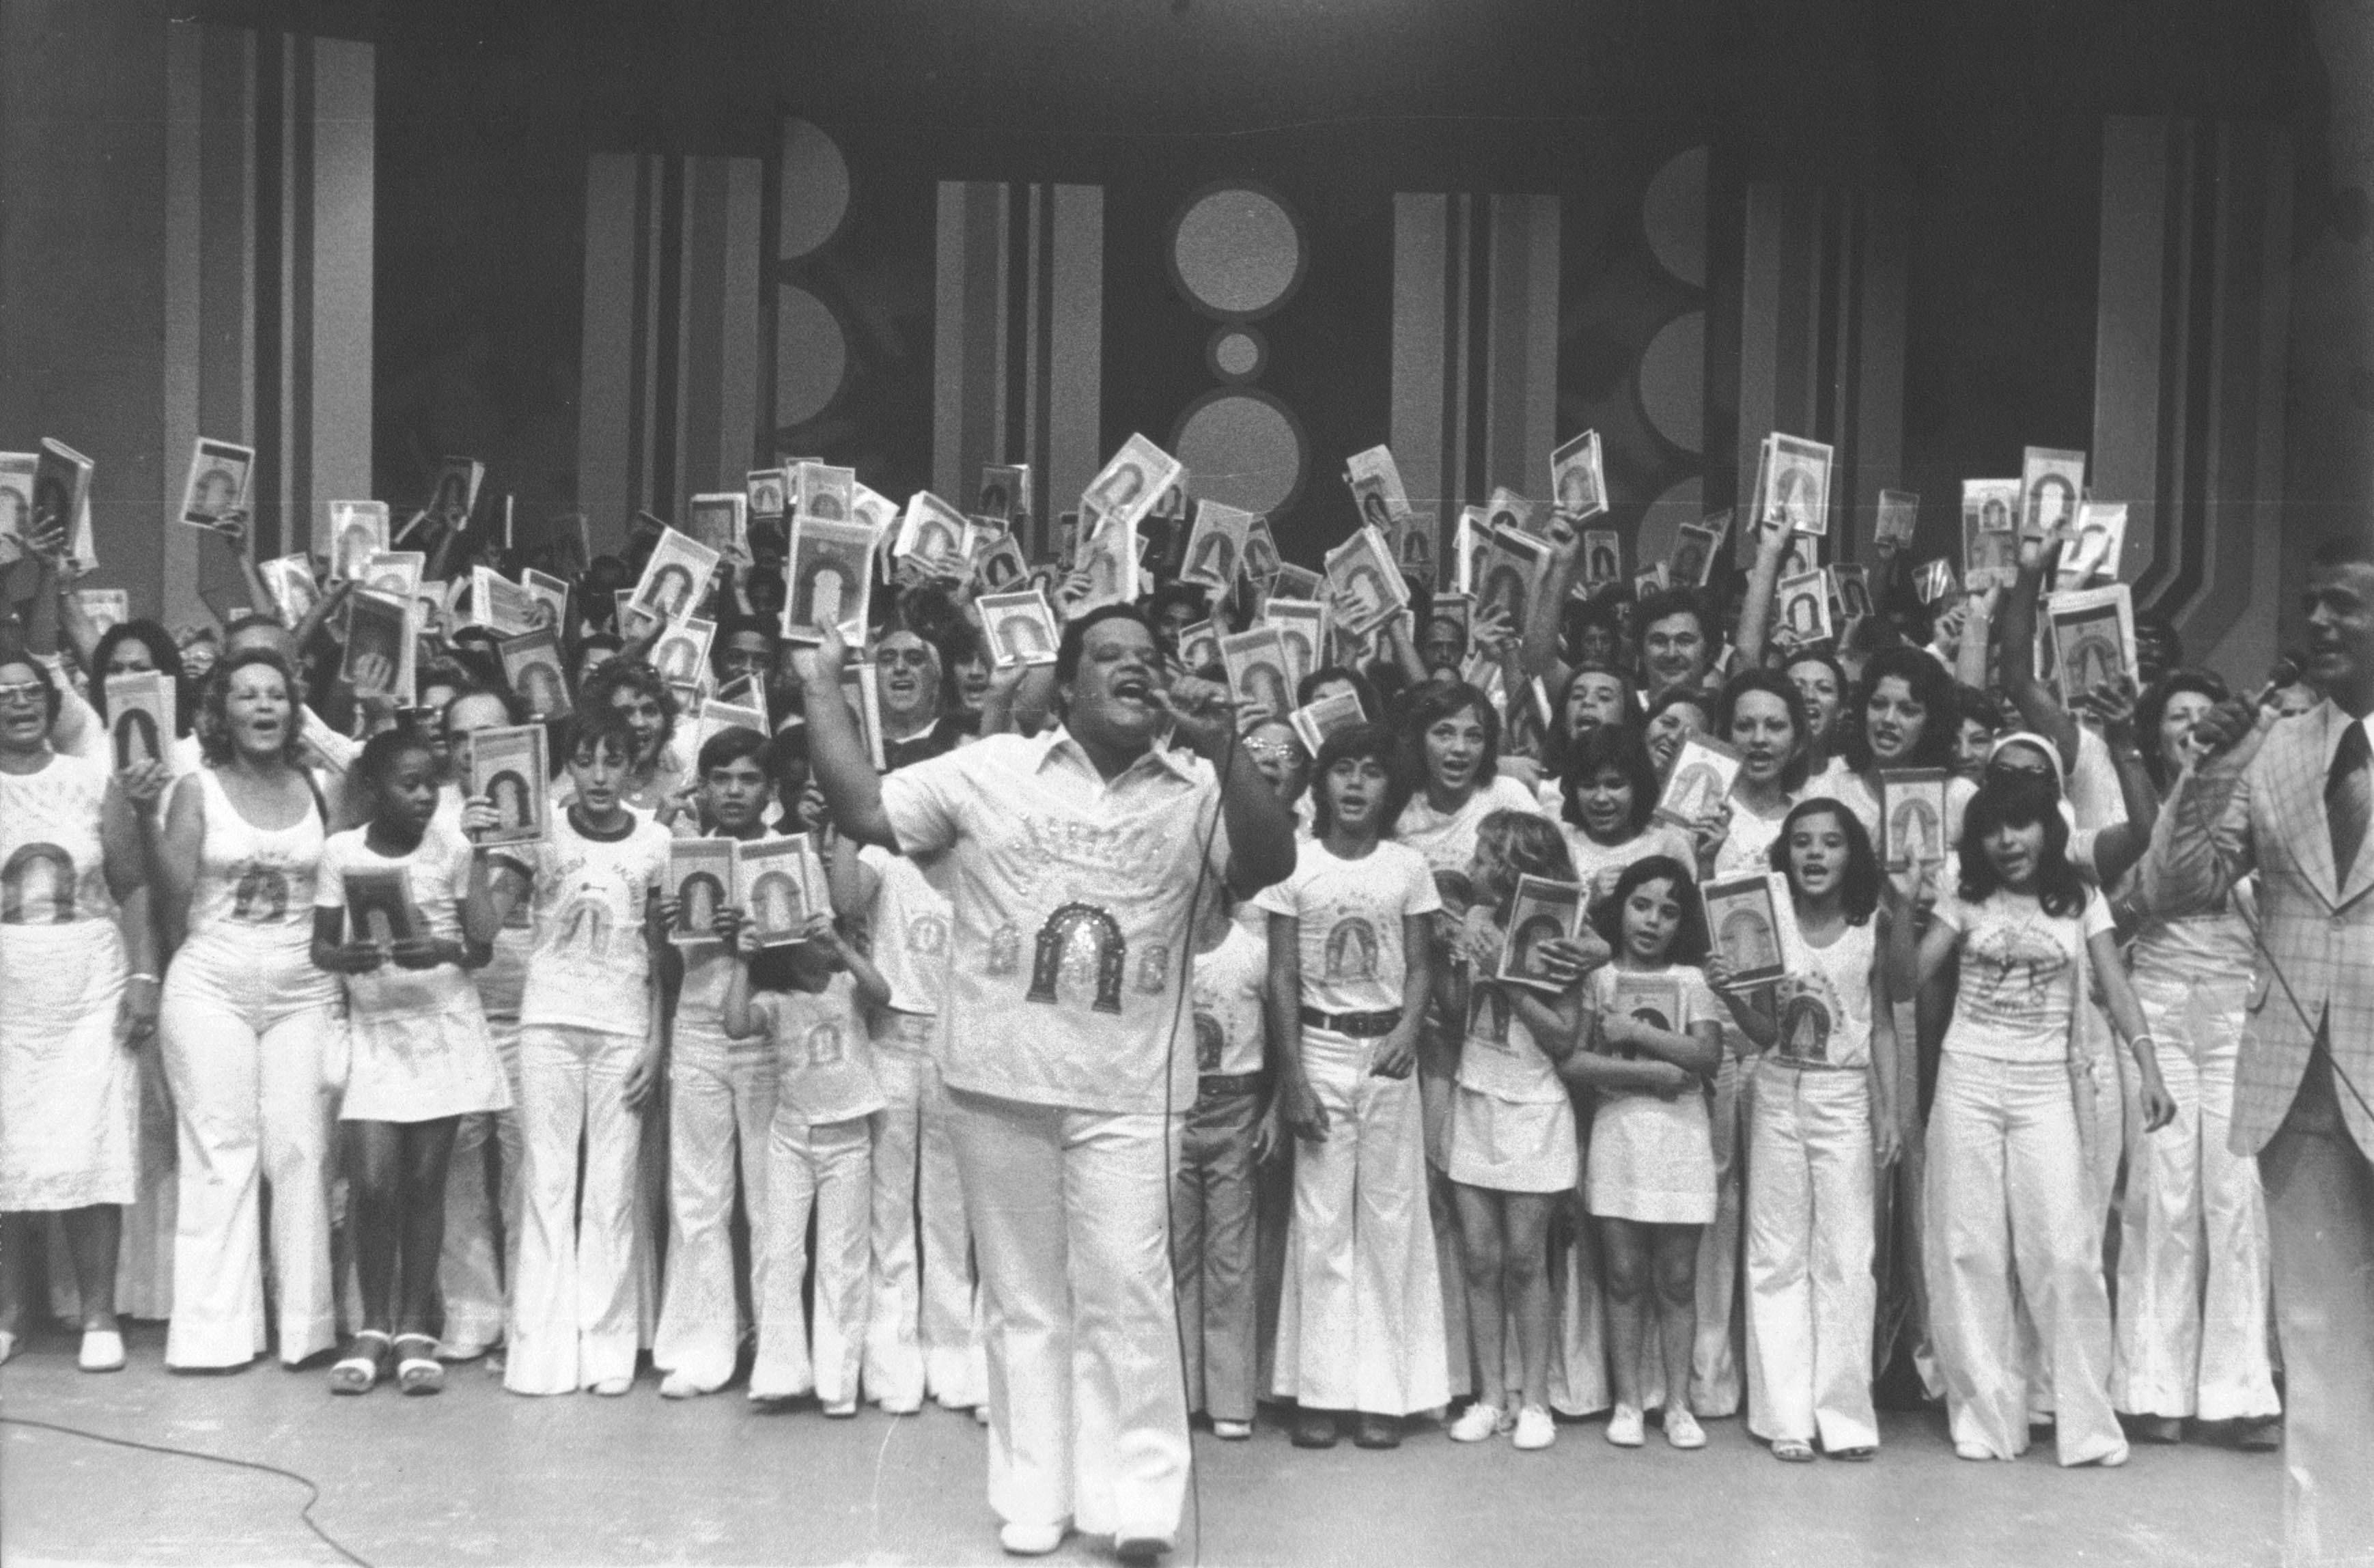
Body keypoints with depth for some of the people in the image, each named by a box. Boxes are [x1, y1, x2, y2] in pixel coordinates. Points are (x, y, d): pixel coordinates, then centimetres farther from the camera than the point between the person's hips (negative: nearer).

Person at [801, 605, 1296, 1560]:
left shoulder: (1195, 789, 2)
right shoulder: (991, 769, 1)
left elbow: (1271, 865, -11)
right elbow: (864, 812, 3)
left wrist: (1222, 749, -23)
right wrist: (820, 688, 0)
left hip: (1125, 1091, -1)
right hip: (1000, 1082, 1)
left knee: (1125, 1292, -4)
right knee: (1023, 1297, 10)